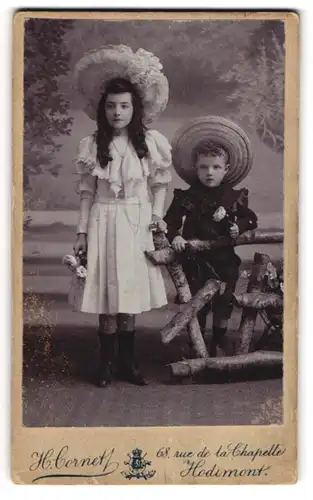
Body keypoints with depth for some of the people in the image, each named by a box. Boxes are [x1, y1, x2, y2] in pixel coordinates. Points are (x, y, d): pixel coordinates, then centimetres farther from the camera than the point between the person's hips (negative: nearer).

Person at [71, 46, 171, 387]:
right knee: (107, 298, 2)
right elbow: (87, 192, 3)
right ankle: (107, 363, 15)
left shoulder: (151, 142, -2)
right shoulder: (91, 146, -2)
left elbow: (159, 183, 10)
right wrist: (82, 232, 2)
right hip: (104, 223, 0)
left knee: (130, 296, 6)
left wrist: (157, 215, -2)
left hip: (136, 224, 0)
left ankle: (127, 361, 20)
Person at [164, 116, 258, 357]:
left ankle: (218, 344, 28)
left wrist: (239, 227, -15)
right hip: (195, 260, -1)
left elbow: (250, 218, 5)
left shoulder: (235, 197, -2)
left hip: (224, 259, 1)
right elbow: (171, 221, -3)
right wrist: (175, 237, -21)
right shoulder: (187, 197, -5)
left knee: (224, 303, 10)